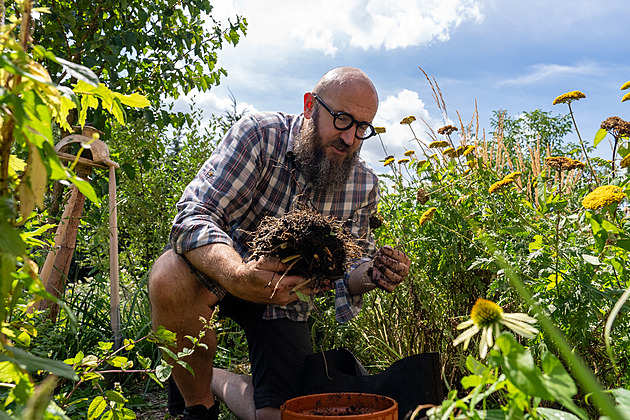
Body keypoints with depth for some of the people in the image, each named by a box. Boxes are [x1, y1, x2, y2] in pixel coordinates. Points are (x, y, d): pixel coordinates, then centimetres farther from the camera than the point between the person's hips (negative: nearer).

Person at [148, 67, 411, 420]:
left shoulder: (364, 185, -8)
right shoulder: (260, 135, -21)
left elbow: (346, 272, -1)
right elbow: (194, 216, -31)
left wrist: (371, 275, -26)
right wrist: (237, 276, -51)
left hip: (289, 301, 3)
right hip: (222, 273, -2)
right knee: (172, 275, -37)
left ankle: (213, 379, 26)